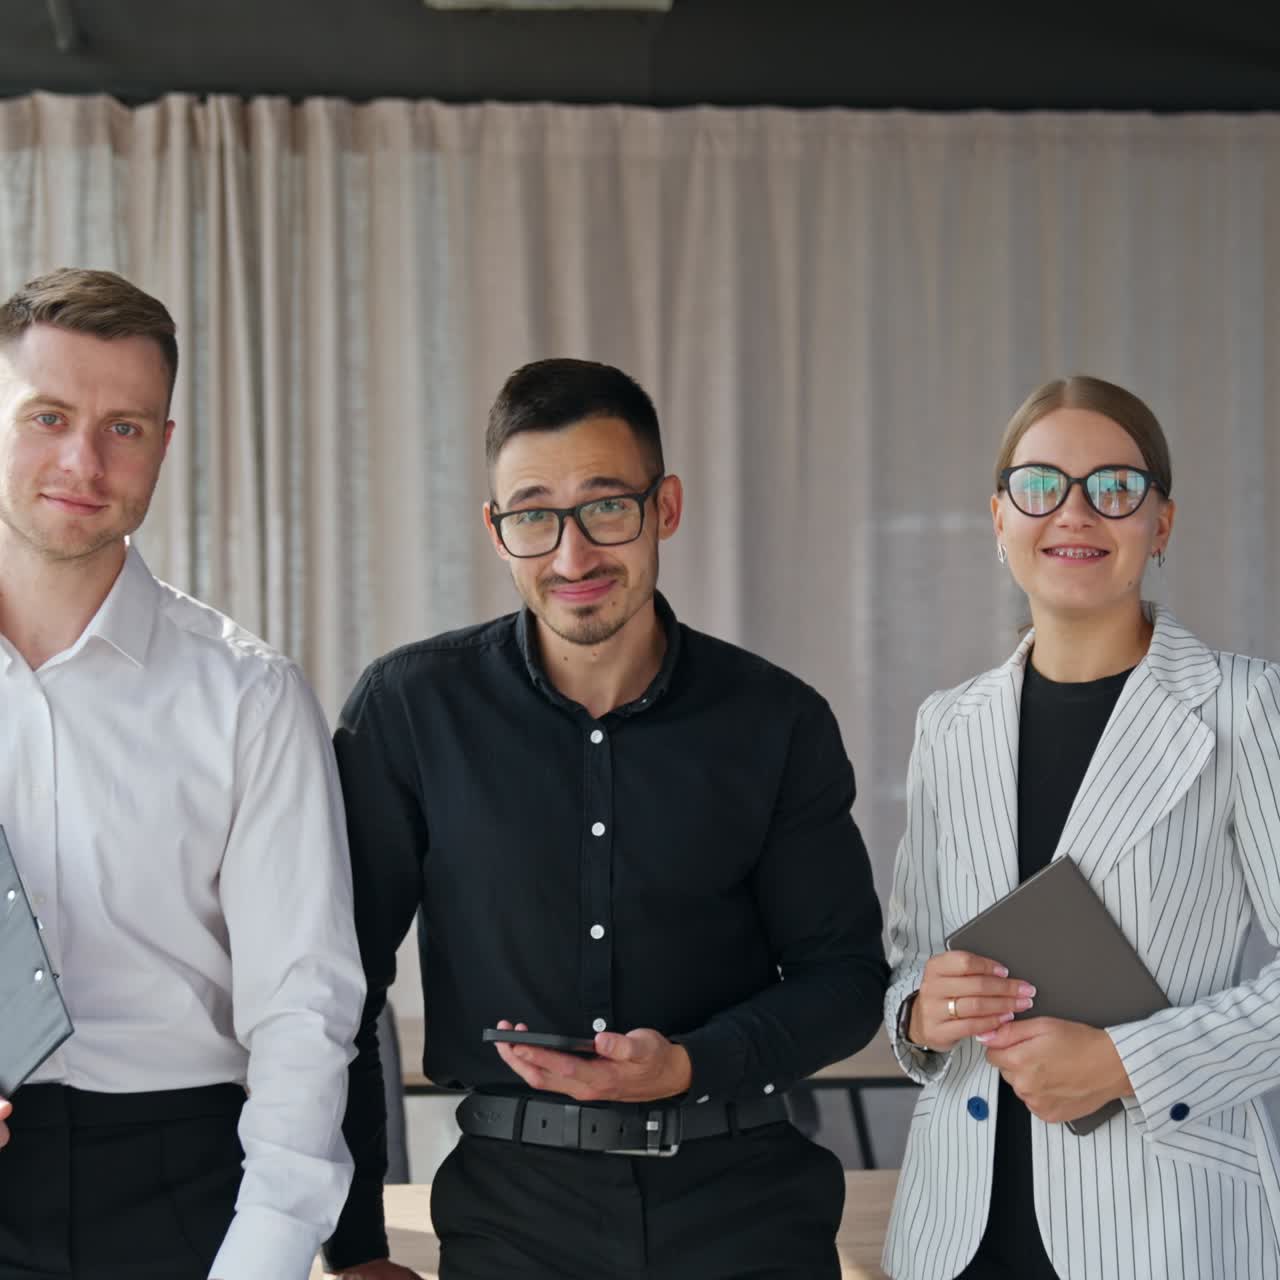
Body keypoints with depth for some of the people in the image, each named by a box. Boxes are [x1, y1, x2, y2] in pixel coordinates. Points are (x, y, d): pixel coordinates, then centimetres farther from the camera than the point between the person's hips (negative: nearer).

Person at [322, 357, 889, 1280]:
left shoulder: (780, 724, -2)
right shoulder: (411, 709, -5)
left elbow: (845, 974, 3)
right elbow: (339, 980, -1)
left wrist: (690, 1064, -15)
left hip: (742, 1199, 1)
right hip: (515, 1206, 0)